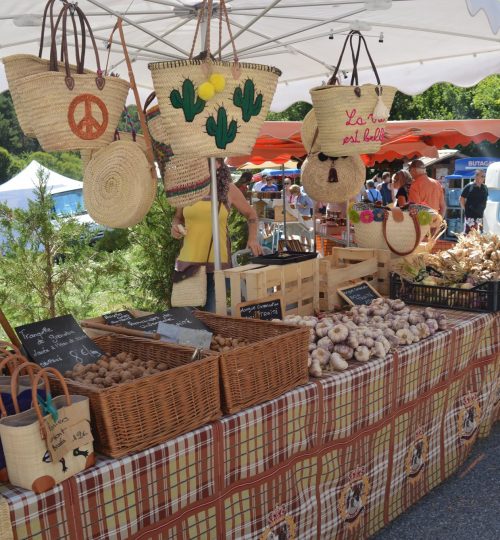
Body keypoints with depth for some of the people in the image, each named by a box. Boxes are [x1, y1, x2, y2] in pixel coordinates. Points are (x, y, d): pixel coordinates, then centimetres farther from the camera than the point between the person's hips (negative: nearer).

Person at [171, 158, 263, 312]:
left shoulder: (228, 189, 3)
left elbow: (251, 214, 15)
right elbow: (178, 217, 22)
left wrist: (252, 239, 0)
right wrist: (175, 227, 0)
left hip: (217, 260, -2)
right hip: (188, 260, 2)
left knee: (213, 313, -1)